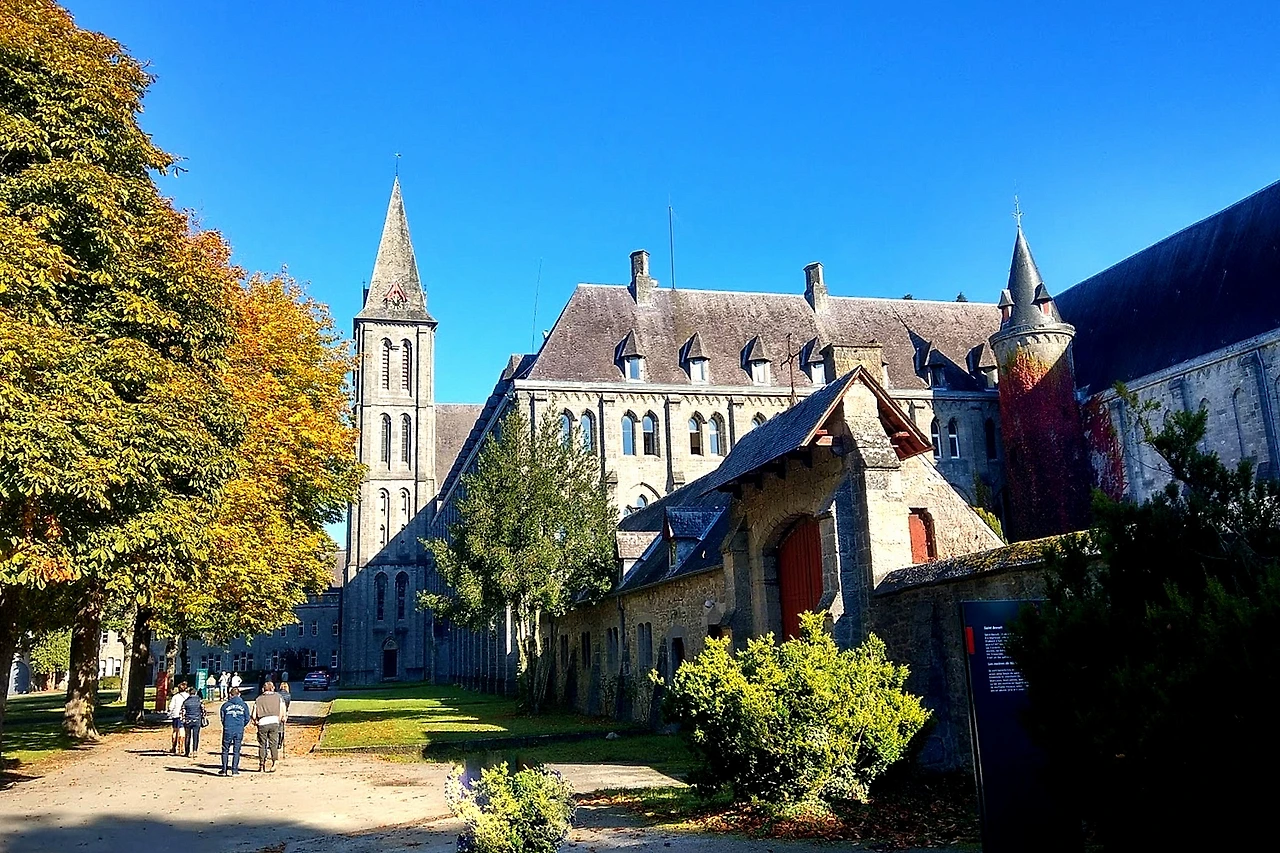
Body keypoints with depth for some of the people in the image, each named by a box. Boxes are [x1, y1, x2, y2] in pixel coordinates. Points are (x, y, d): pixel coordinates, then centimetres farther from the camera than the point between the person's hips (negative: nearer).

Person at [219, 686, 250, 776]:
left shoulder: (225, 705, 3)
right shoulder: (244, 705, 4)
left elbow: (222, 718, 11)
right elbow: (247, 719, 7)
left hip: (228, 730, -1)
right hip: (239, 731, 1)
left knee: (225, 750, 12)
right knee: (236, 751, 6)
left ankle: (224, 770, 13)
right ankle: (234, 770, 5)